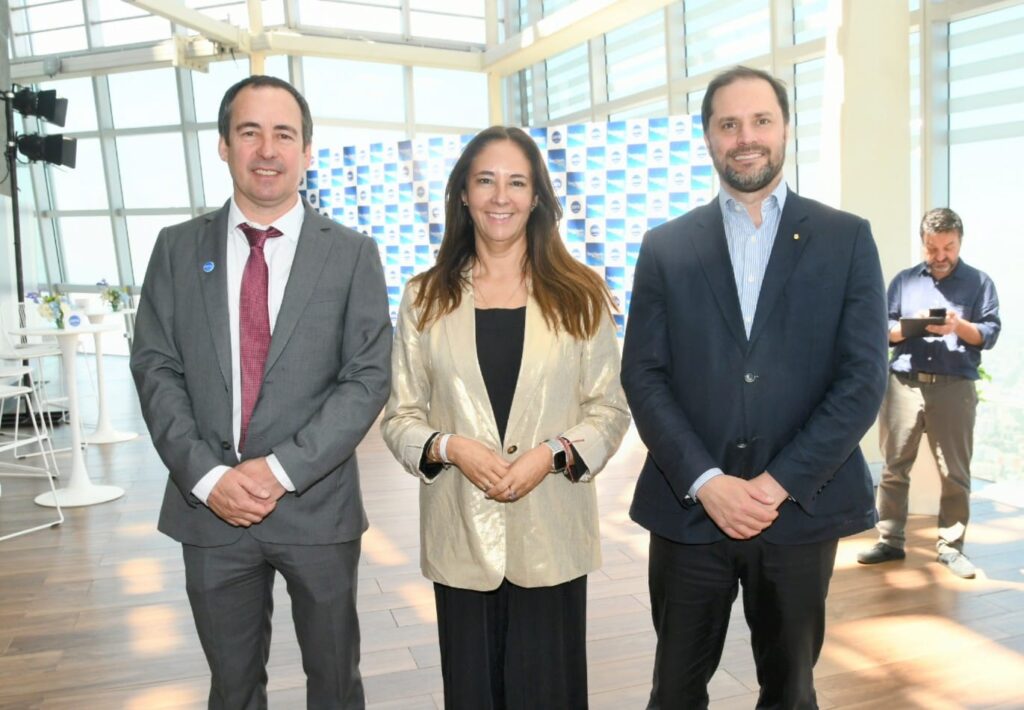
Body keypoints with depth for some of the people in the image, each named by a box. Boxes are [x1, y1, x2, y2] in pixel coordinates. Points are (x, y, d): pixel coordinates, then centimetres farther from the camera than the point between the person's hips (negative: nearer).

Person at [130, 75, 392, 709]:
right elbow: (156, 370, 0)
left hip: (317, 507, -1)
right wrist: (206, 476, -12)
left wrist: (280, 470, -16)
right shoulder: (179, 248, 4)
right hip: (209, 508, 2)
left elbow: (367, 377, -8)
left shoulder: (353, 254, -3)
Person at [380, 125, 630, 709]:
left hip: (551, 534, 0)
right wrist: (449, 447, -15)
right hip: (460, 535, 1)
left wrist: (553, 453, -15)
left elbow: (610, 408, 2)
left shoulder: (580, 296, 1)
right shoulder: (426, 299, 3)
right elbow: (401, 416, 4)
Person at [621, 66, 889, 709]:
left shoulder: (847, 239, 2)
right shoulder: (666, 246, 4)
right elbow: (644, 376, -2)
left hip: (802, 508, 0)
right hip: (688, 509, 1)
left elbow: (864, 378, -5)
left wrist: (780, 482, -12)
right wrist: (706, 482, -12)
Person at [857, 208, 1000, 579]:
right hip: (902, 384, 2)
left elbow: (990, 333, 1)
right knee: (894, 467, 4)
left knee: (955, 472, 4)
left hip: (954, 387, -1)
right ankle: (890, 540, 14)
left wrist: (959, 326, -18)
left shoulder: (979, 282, 8)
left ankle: (951, 546, 15)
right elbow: (883, 329, 7)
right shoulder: (903, 280, 13)